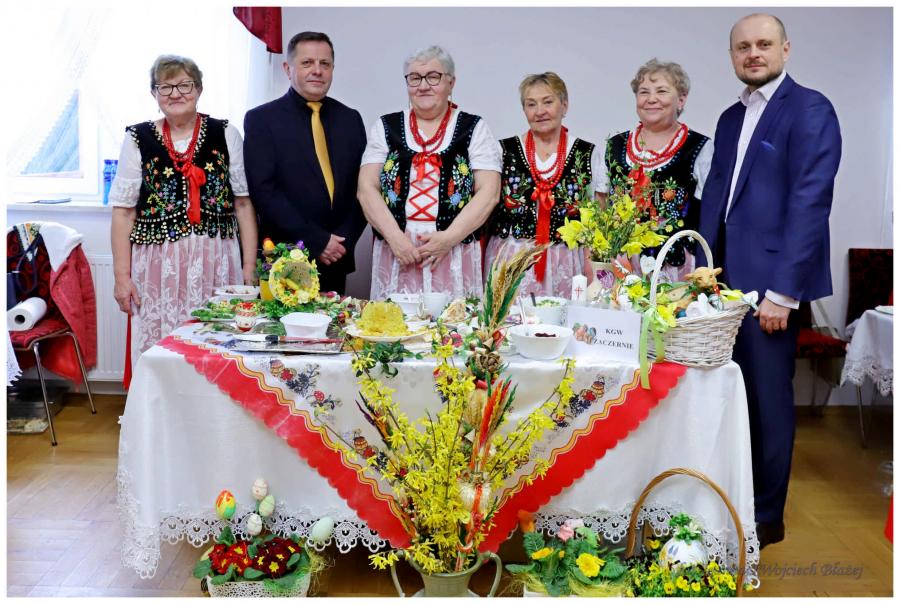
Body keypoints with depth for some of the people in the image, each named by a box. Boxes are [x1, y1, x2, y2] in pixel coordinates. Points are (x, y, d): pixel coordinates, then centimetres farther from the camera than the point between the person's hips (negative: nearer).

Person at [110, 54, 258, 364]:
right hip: (158, 268, 0)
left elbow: (244, 203, 5)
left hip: (217, 265, 0)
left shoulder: (226, 134, 6)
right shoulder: (138, 139, 5)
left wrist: (249, 266, -1)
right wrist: (122, 276, -1)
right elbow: (124, 211, 5)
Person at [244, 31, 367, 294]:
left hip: (336, 261, 4)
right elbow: (264, 190, -11)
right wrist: (317, 241, -15)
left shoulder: (350, 119, 10)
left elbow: (362, 187, 8)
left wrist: (344, 240, -7)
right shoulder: (261, 119, -2)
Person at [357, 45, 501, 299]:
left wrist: (449, 237, -12)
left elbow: (488, 192, -2)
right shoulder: (385, 127, 11)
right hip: (395, 256, 1)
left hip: (456, 257, -1)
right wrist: (395, 237, -10)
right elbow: (367, 189, 4)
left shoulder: (474, 129, 7)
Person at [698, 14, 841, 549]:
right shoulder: (731, 118, 17)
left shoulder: (810, 109, -6)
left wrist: (783, 291, -18)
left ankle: (767, 516, 18)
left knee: (769, 397, 3)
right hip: (727, 279, 6)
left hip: (771, 282, -6)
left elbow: (810, 202, -14)